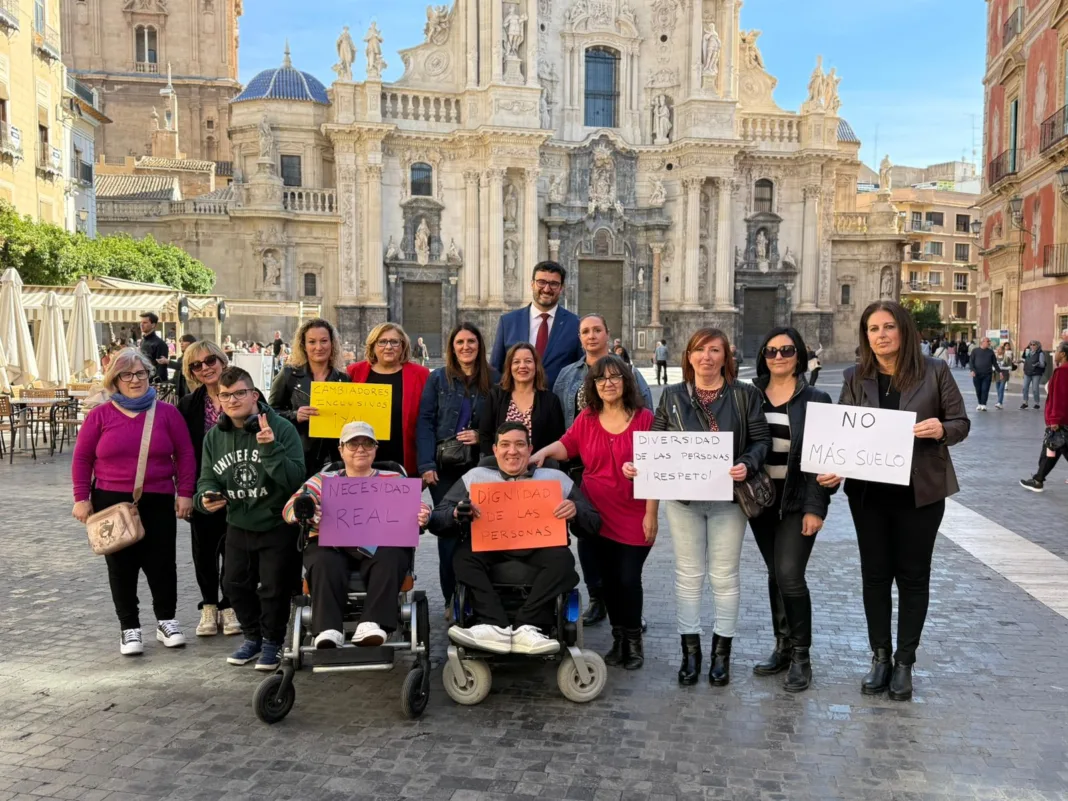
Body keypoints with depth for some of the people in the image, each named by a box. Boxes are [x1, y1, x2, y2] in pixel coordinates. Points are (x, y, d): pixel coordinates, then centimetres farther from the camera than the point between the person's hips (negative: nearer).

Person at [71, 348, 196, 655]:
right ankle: (130, 628, 19)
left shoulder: (167, 412, 0)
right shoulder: (100, 415, -1)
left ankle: (167, 621, 23)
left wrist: (185, 493, -3)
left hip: (158, 502, 0)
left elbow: (185, 455, 2)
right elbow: (82, 458, 3)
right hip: (112, 503, 0)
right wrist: (81, 498, -2)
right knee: (121, 567, 7)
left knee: (162, 563, 5)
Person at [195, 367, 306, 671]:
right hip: (238, 526, 5)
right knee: (235, 584, 15)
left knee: (274, 588, 5)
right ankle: (252, 636, 38)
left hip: (278, 525, -5)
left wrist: (270, 448, -37)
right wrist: (205, 497, -17)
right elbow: (207, 479, 6)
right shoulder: (214, 436, -2)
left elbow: (295, 480, -25)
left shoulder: (281, 428, -18)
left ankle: (272, 641, 29)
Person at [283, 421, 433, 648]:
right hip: (332, 545, 0)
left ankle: (373, 624, -43)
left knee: (390, 557, -34)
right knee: (324, 563, -34)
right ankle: (328, 629, -41)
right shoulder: (323, 479, 23)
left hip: (381, 546, 0)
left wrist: (421, 515, -20)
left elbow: (414, 507, 7)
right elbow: (290, 507, 9)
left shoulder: (393, 480, 22)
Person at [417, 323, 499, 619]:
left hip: (480, 466, 0)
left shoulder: (494, 379, 6)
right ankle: (451, 599, 13)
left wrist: (481, 436, -11)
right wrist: (426, 464, -10)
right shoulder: (438, 378, 5)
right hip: (445, 467, 0)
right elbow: (425, 422, -1)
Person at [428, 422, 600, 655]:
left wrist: (576, 512, -10)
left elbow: (593, 526, 13)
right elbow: (436, 522, 9)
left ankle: (527, 627, -36)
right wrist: (457, 514, -15)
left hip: (539, 547, 0)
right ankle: (497, 627, -37)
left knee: (562, 556, -32)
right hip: (490, 547, 1)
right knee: (464, 552, -30)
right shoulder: (476, 476, 18)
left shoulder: (556, 478, 17)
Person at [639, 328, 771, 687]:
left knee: (724, 576, 8)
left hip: (728, 498, -1)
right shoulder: (672, 396, 4)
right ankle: (690, 650, 20)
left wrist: (747, 465, -21)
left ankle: (721, 652, 22)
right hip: (683, 498, 1)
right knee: (688, 575, 8)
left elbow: (762, 440, -1)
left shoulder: (745, 395, 0)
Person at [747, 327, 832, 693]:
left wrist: (816, 507, -13)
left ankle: (801, 657, 7)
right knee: (775, 575, 13)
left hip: (798, 501, -3)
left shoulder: (816, 400, -4)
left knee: (790, 576, -9)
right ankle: (783, 647, 26)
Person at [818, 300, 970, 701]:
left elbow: (961, 422, -1)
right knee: (874, 574, 11)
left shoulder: (934, 371, -5)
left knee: (913, 575, 8)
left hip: (920, 491, -2)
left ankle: (905, 662, 22)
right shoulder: (856, 378, 1)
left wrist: (941, 430, -23)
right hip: (868, 491, 2)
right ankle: (880, 657, 26)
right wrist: (833, 470, -19)